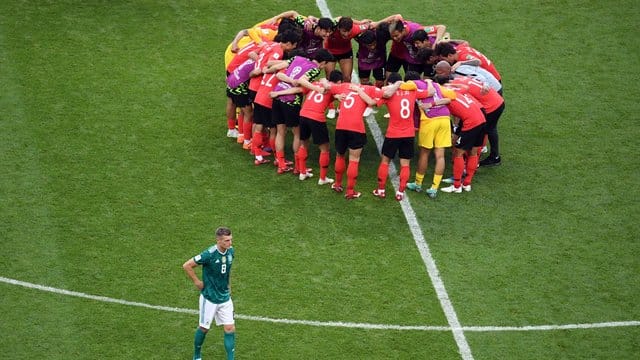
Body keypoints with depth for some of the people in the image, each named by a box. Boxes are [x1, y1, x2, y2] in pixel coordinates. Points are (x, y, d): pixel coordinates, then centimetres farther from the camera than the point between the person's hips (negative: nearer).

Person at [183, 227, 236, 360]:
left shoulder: (230, 251, -3)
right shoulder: (209, 254, -24)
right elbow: (187, 265, -19)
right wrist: (197, 282, -12)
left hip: (225, 297, 5)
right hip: (209, 298, -5)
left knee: (230, 328, 0)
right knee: (204, 328, 10)